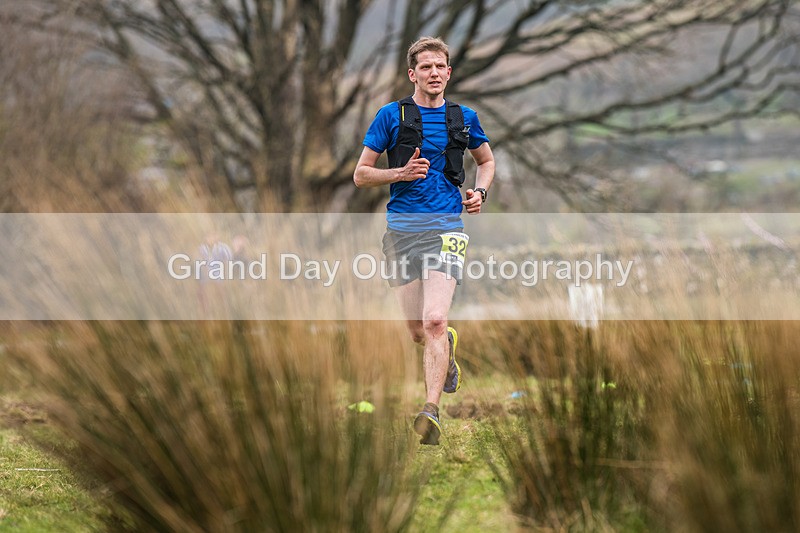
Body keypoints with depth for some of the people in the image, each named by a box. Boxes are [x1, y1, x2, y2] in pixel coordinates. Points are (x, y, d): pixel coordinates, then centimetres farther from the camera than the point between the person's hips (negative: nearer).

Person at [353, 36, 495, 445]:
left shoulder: (464, 118, 10)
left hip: (446, 228, -1)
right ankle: (448, 346, 42)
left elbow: (486, 160, 28)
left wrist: (480, 191, 7)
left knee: (434, 321, -20)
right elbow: (361, 175, 5)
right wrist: (401, 173, -12)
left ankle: (431, 411, -22)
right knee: (418, 331, 6)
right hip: (402, 229, 1)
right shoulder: (391, 116, 4)